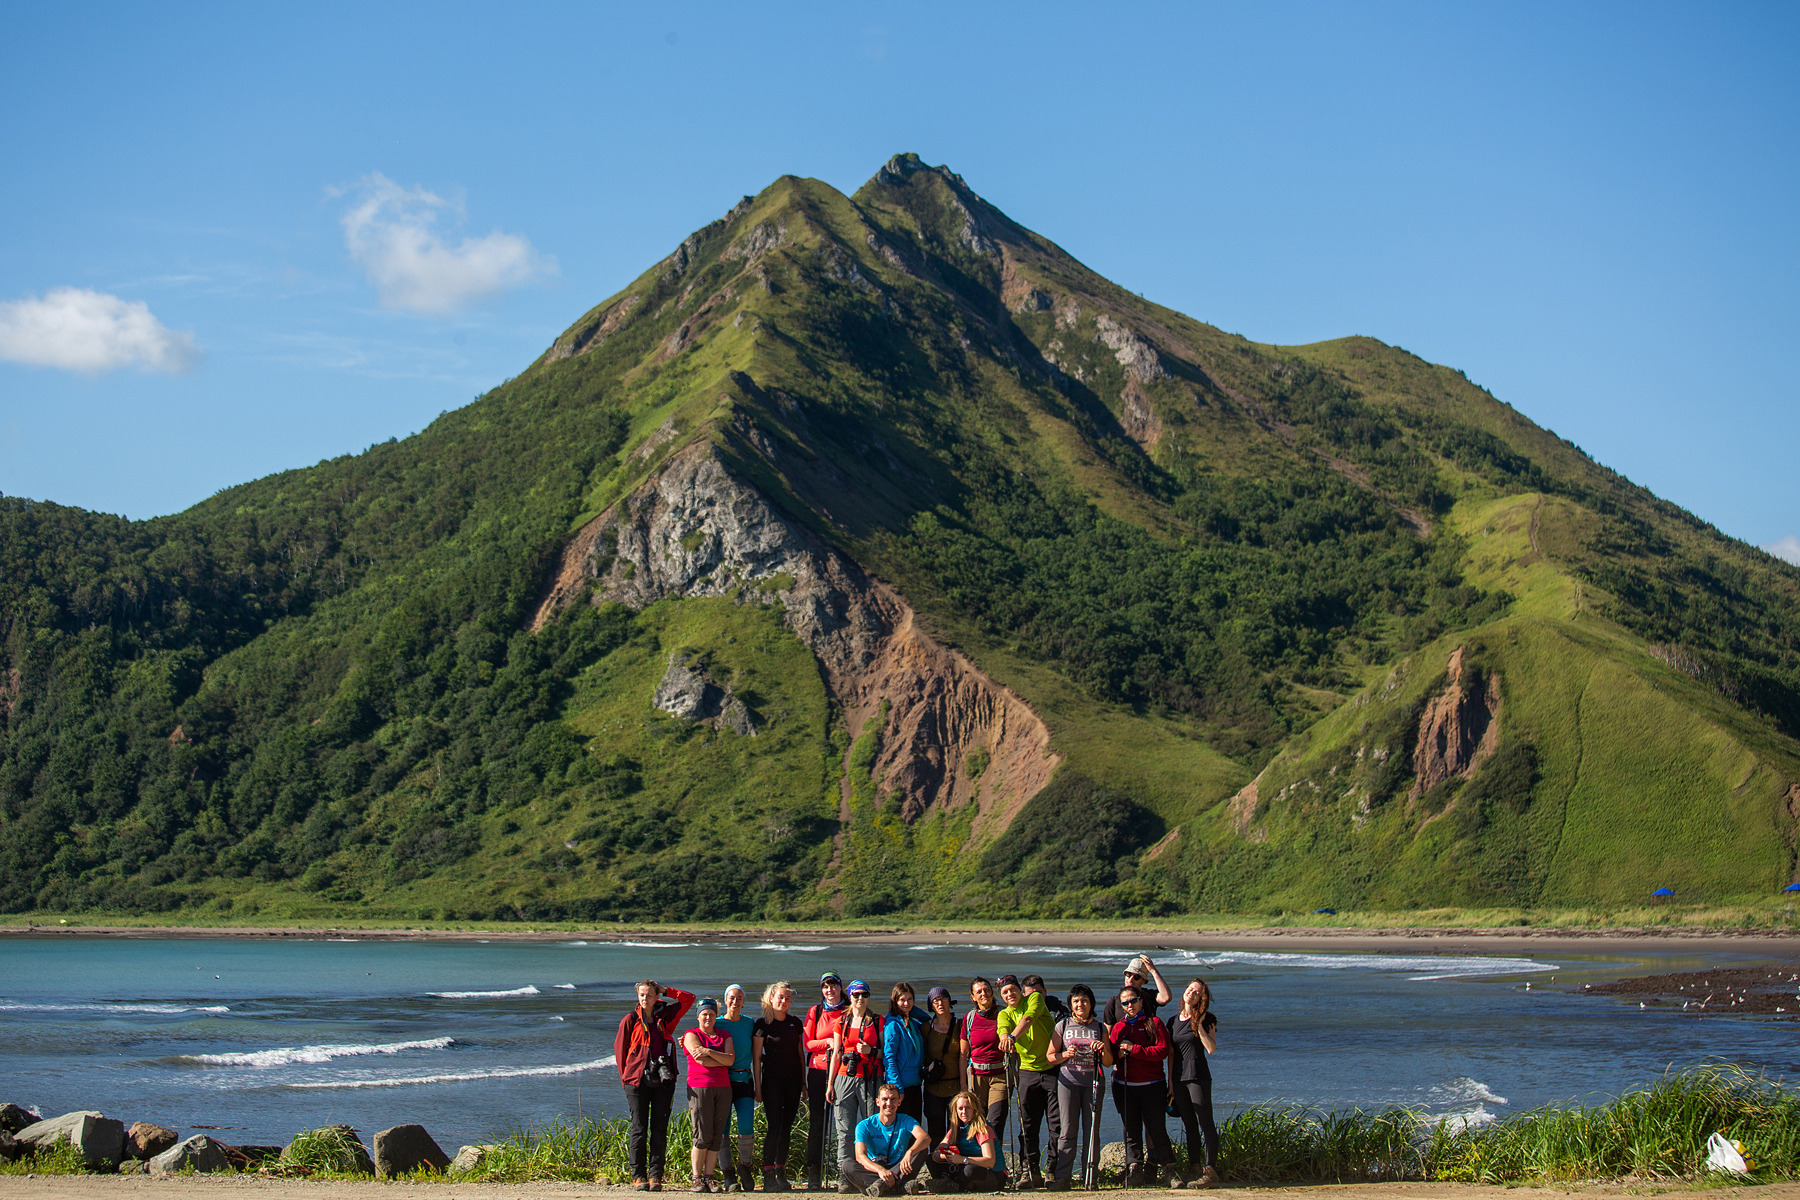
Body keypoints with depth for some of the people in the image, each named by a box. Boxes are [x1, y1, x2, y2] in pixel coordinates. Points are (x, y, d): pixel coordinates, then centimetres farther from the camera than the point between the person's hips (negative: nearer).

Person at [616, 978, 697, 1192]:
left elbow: (689, 998, 13)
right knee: (639, 1129, -2)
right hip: (637, 1081, -2)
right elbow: (619, 1048, 8)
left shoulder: (665, 1016, 9)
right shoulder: (631, 1020, 3)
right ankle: (638, 1176, 3)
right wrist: (625, 1076, 6)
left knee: (660, 1129, 0)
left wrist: (666, 991, 7)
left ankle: (655, 1175, 3)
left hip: (663, 1081, 2)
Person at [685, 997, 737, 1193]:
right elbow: (701, 1060, -8)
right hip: (699, 1087, -4)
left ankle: (709, 1177, 5)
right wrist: (723, 1060, 0)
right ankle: (697, 1178, 0)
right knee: (703, 1136, -8)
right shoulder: (691, 1035, 6)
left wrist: (709, 1051, -10)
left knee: (717, 1135, 0)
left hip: (723, 1088, 4)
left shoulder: (724, 1036, 17)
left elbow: (730, 1059, 0)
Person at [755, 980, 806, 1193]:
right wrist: (758, 1087, -7)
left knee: (786, 1128, 5)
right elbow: (756, 1058, -3)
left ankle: (781, 1173, 12)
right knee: (775, 1126, -11)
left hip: (793, 1080, 4)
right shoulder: (763, 1024, -3)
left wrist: (803, 1082, 12)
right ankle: (768, 1176, -8)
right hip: (772, 1080, -4)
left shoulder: (796, 1023, 9)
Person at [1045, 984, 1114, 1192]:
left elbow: (1108, 1063, 11)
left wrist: (1104, 1050, -10)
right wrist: (1066, 1055, -11)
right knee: (1068, 1131, -6)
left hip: (1093, 1083, 1)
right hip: (1068, 1082, -1)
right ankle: (1062, 1178, -6)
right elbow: (1050, 1056, 8)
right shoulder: (1062, 1026, 9)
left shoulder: (1100, 1028, 12)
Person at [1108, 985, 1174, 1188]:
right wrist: (1118, 1054, -5)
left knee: (1156, 1128, -7)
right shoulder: (1118, 1027, 15)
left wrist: (1134, 1049, -13)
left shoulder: (1154, 1023, 2)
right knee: (1131, 1130, 2)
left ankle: (1168, 1169, 3)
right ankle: (1134, 1169, 4)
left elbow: (1163, 1050, -9)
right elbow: (1110, 1054, 18)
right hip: (1124, 1086, 4)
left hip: (1151, 1085, -4)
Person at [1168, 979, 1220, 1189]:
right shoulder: (1174, 1021, 12)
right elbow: (1170, 1053, 13)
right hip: (1179, 1078, 6)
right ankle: (1193, 1169, 15)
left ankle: (1210, 1170, -8)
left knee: (1205, 1123, -8)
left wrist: (1199, 1025, -14)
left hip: (1198, 1077, -6)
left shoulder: (1206, 1020, -2)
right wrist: (1170, 1081, 8)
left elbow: (1211, 1048, -13)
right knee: (1190, 1125, 10)